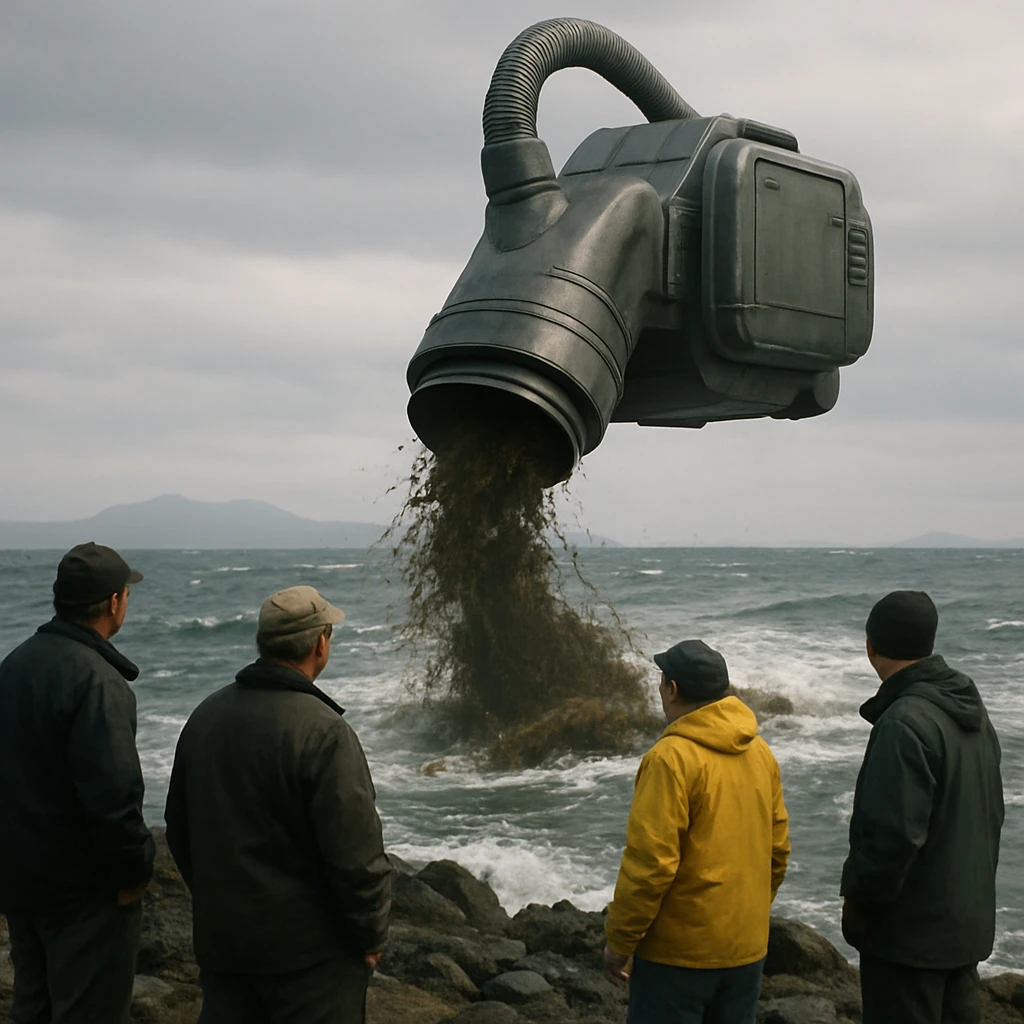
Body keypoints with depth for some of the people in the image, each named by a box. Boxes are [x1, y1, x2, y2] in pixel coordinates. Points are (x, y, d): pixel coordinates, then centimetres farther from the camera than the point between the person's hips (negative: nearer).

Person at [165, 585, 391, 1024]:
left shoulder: (206, 716, 4)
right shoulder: (323, 732, -20)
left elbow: (179, 828, 14)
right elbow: (354, 852, -20)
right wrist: (372, 936, -6)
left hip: (219, 939, 7)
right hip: (306, 947, -7)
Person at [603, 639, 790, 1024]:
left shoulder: (672, 757, -17)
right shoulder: (760, 752, 6)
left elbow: (650, 861, -20)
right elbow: (778, 851, 12)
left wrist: (619, 941, -10)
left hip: (679, 950, -7)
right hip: (747, 947, 7)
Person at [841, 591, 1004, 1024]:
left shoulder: (905, 722, -23)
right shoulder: (971, 710, 7)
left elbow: (895, 833, -26)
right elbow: (992, 812, 16)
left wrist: (858, 898, -13)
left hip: (910, 928, -9)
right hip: (967, 921, 9)